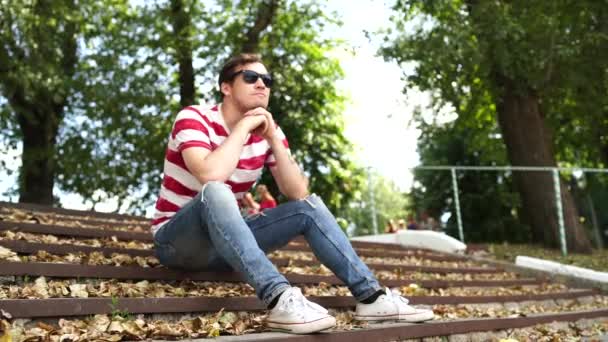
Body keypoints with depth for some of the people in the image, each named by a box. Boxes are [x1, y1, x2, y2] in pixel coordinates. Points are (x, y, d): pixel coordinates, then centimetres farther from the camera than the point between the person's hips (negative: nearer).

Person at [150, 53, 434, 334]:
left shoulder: (265, 130, 2)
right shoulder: (193, 118, -16)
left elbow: (298, 193, -7)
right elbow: (210, 176, -36)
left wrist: (274, 138, -16)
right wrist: (244, 126, -24)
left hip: (225, 239, 6)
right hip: (178, 240, -6)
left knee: (309, 207, -5)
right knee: (215, 192, -38)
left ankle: (370, 295, -13)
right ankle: (280, 299, -46)